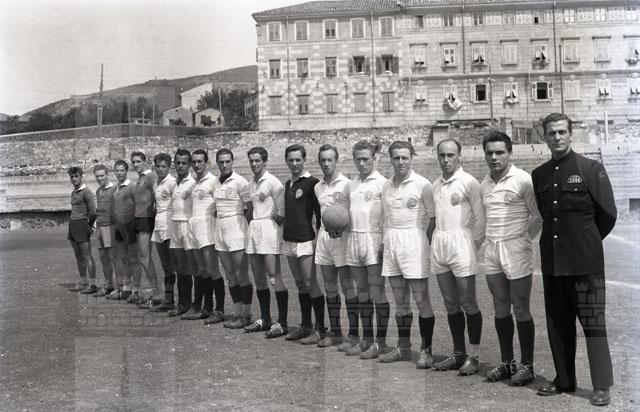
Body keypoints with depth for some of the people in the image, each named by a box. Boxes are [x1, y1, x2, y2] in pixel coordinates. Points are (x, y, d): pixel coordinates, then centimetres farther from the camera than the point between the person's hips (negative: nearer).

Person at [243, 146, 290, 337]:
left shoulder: (272, 182, -9)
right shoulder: (251, 183, 15)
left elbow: (282, 207, -13)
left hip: (268, 227, -8)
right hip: (253, 227, 8)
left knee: (274, 278, -9)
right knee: (259, 278, 11)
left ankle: (282, 323, -5)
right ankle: (265, 319, 21)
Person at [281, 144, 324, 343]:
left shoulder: (311, 183, -8)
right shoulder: (287, 184, 14)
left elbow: (319, 213, -8)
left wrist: (318, 238, -12)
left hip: (305, 241, -7)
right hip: (289, 241, 7)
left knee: (311, 284, -7)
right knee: (300, 285, 12)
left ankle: (320, 328, 1)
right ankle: (305, 326, 20)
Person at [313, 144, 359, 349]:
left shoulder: (346, 184, -7)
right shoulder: (318, 187, 13)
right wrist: (323, 230, 6)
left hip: (342, 237, -6)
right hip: (323, 236, 7)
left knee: (348, 287, -3)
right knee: (329, 288, 10)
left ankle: (353, 334, 3)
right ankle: (335, 332, 19)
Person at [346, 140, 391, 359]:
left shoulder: (381, 182, -5)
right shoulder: (353, 184, 15)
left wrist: (384, 243, -16)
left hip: (373, 239, -7)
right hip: (354, 238, 7)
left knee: (377, 292, -4)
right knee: (362, 292, 10)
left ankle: (381, 342, 2)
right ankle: (366, 339, 18)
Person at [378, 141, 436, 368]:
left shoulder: (422, 184, -6)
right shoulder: (387, 186, 12)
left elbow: (433, 215, -4)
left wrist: (418, 232, -7)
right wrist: (386, 240, 13)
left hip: (413, 240, -6)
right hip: (391, 241, 6)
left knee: (421, 300, -4)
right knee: (400, 301, 12)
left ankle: (426, 350, 6)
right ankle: (403, 347, 21)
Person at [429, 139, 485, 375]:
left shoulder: (468, 182, -6)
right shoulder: (436, 184, 13)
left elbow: (480, 218, -7)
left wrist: (475, 245, -7)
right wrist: (431, 238, 9)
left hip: (460, 242, -6)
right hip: (438, 245, 6)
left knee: (468, 303, -3)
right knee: (451, 304, 11)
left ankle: (474, 356, 5)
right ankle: (458, 353, 19)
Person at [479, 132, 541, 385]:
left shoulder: (522, 180, -9)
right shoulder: (484, 184, 11)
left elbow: (538, 215, -6)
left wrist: (523, 239, -6)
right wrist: (486, 242, 10)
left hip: (515, 250, -6)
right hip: (491, 250, 6)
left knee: (521, 310, 0)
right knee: (500, 309, 11)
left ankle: (527, 365, 10)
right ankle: (507, 362, 21)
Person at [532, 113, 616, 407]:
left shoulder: (591, 169, -4)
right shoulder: (539, 175, 9)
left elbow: (608, 214, -1)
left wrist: (588, 242, 8)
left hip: (585, 262, -5)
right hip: (552, 261, 5)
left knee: (593, 323, -1)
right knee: (558, 324, 11)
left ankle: (601, 386, 7)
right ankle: (564, 380, 23)